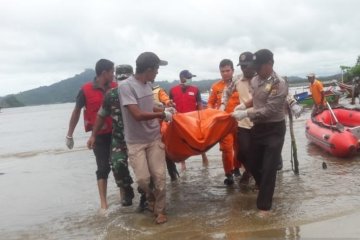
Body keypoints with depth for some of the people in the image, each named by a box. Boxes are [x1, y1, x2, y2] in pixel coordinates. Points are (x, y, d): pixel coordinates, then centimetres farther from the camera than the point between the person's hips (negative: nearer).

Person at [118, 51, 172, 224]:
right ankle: (151, 198, 26)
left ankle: (159, 209, 20)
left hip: (154, 138, 5)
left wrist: (163, 111, 7)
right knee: (143, 178, -6)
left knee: (159, 176, 3)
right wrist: (162, 115, -14)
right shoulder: (126, 86, -18)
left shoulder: (147, 85, 3)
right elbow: (138, 114, -24)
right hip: (136, 142, -5)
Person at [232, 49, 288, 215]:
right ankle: (264, 188, 42)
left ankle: (264, 206, 7)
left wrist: (246, 114, -24)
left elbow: (270, 110, -23)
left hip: (274, 130, -6)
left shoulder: (279, 83, -17)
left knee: (269, 168, -3)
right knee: (254, 164, 14)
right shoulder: (254, 80, 4)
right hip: (258, 128, 7)